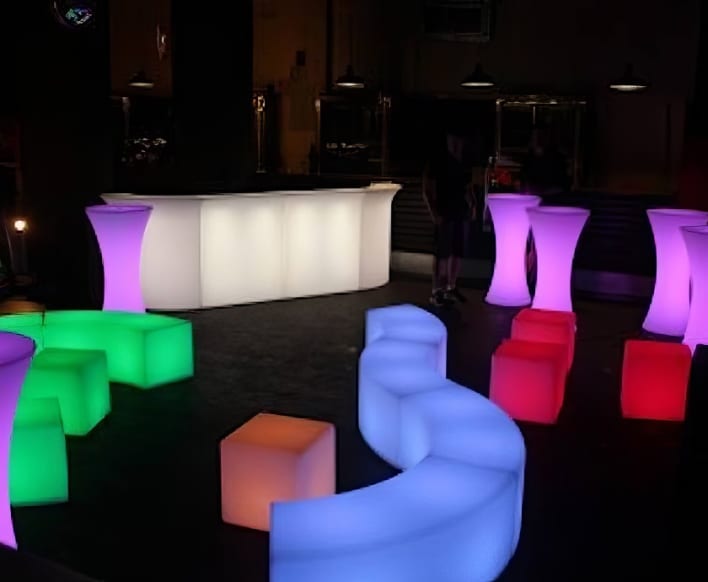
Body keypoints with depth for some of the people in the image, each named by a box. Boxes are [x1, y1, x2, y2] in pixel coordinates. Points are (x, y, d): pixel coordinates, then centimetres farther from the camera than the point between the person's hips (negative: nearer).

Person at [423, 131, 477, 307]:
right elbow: (427, 191, -4)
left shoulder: (464, 165, 15)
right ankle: (436, 291, -6)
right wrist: (434, 213, -14)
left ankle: (451, 288, 16)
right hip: (445, 214, -6)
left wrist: (472, 205, 6)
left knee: (458, 252, 6)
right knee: (442, 253, -9)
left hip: (462, 214, 6)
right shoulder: (437, 163, -1)